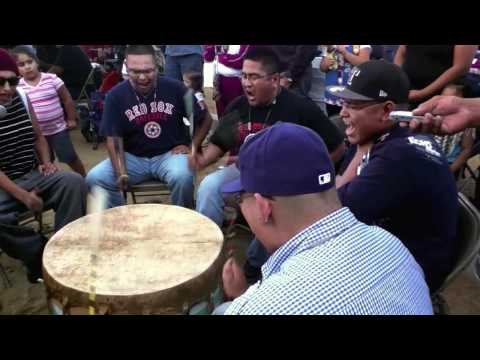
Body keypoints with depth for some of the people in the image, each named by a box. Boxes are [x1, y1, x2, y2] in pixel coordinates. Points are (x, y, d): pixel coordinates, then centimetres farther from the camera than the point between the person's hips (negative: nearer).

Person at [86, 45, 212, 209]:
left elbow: (205, 119, 4)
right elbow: (114, 138, -6)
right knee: (94, 179, -18)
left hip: (170, 153, -2)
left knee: (182, 177, -34)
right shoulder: (115, 96, -4)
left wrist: (192, 147, -6)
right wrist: (121, 173, -20)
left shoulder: (174, 88, -7)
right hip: (133, 157, 2)